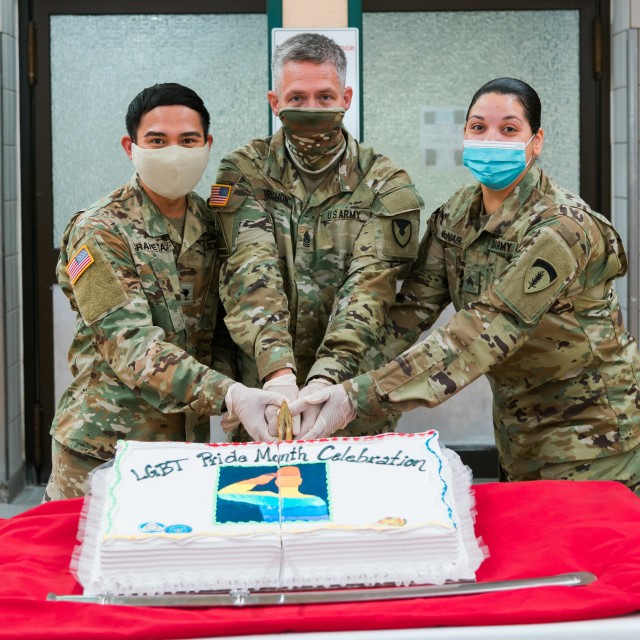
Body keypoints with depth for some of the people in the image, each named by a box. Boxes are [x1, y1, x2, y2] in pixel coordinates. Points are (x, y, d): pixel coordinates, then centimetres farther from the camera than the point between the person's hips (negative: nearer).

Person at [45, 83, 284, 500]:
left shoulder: (211, 225, 7)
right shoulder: (99, 233, -11)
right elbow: (131, 345, -21)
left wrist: (227, 379, -9)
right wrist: (228, 396, -33)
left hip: (189, 439, 5)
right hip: (104, 446, -5)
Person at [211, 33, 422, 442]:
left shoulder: (386, 186, -1)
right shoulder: (245, 172, 1)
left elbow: (367, 290, -13)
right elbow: (251, 271, -14)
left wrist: (324, 381, -29)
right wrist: (278, 372, -30)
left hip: (353, 400, 0)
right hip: (261, 393, 1)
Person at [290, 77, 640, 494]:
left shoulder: (560, 227, -25)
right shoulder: (459, 214, -1)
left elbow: (481, 334, -33)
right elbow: (413, 307, -7)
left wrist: (358, 397, -40)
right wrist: (333, 384, -23)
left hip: (588, 426, -6)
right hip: (518, 424, 7)